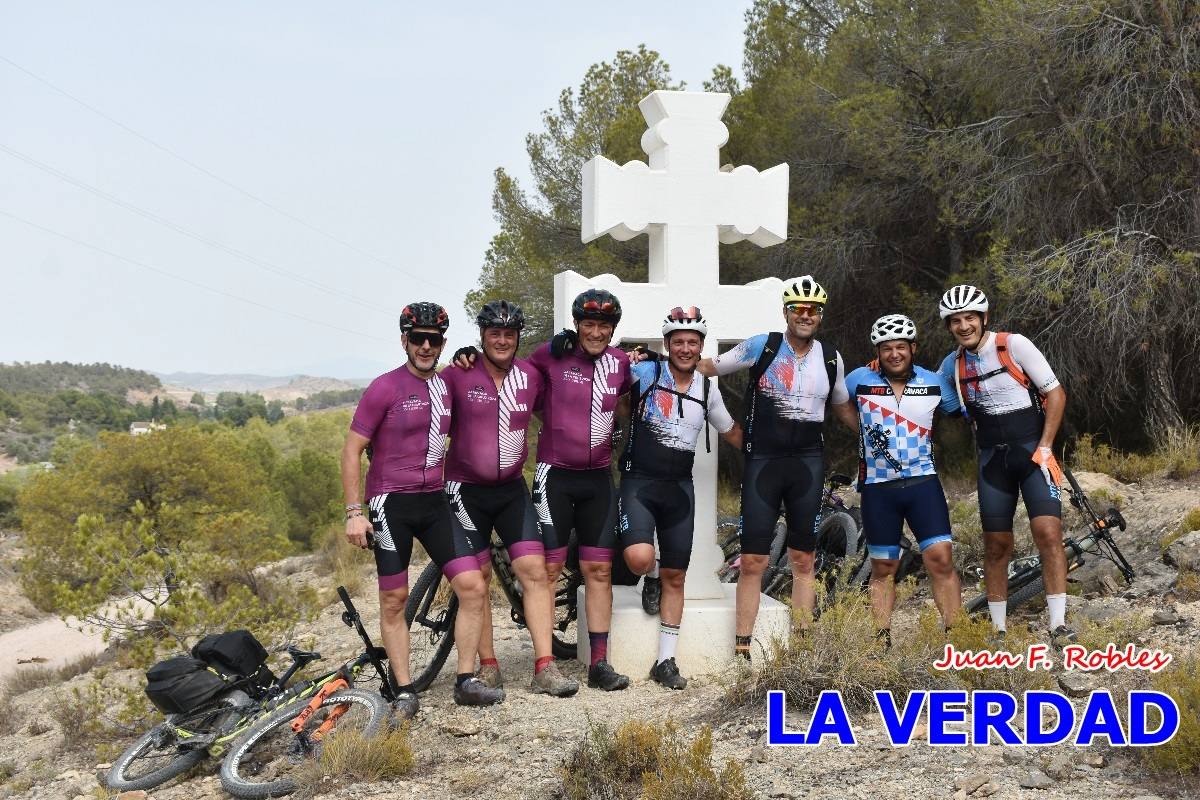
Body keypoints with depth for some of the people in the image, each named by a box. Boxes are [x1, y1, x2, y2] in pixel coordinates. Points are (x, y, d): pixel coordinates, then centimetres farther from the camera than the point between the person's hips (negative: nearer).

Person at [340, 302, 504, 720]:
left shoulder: (448, 387, 8)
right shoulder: (385, 388, -8)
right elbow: (352, 449, -8)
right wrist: (354, 511, -12)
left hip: (435, 502, 5)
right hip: (391, 503, -5)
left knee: (473, 586, -4)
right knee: (394, 600, 2)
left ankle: (466, 681, 6)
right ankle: (405, 692, 11)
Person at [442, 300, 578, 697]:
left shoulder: (530, 376, 1)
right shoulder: (457, 375, -9)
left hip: (512, 489, 3)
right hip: (467, 490, -3)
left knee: (534, 569, -8)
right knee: (476, 578, 2)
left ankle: (545, 669, -8)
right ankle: (488, 667, 13)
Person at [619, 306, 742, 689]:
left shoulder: (708, 388, 7)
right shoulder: (645, 372, -7)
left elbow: (731, 432, 21)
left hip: (680, 488, 4)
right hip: (639, 482, -4)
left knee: (674, 577, 6)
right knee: (640, 560, -26)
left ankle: (665, 662, 15)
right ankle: (649, 581, 13)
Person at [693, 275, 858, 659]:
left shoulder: (831, 358, 6)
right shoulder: (761, 346, -3)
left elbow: (842, 407, 21)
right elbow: (709, 366, 4)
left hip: (808, 462, 3)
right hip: (762, 460, -2)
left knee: (803, 559, 6)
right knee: (753, 560, -3)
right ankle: (742, 647, 4)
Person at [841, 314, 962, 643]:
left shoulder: (934, 383, 0)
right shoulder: (860, 379, -3)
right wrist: (862, 431, 12)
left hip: (922, 481, 0)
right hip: (877, 486, 0)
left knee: (940, 559, -11)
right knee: (883, 569, 7)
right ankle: (882, 640, 13)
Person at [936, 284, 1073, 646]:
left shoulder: (1014, 345, -8)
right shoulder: (952, 365, 4)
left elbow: (1056, 393, -7)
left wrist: (1044, 448, -11)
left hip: (1032, 450, -4)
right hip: (992, 458, 4)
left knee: (1048, 532, -17)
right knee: (997, 544, 4)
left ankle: (1059, 626, -14)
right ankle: (998, 629, 12)